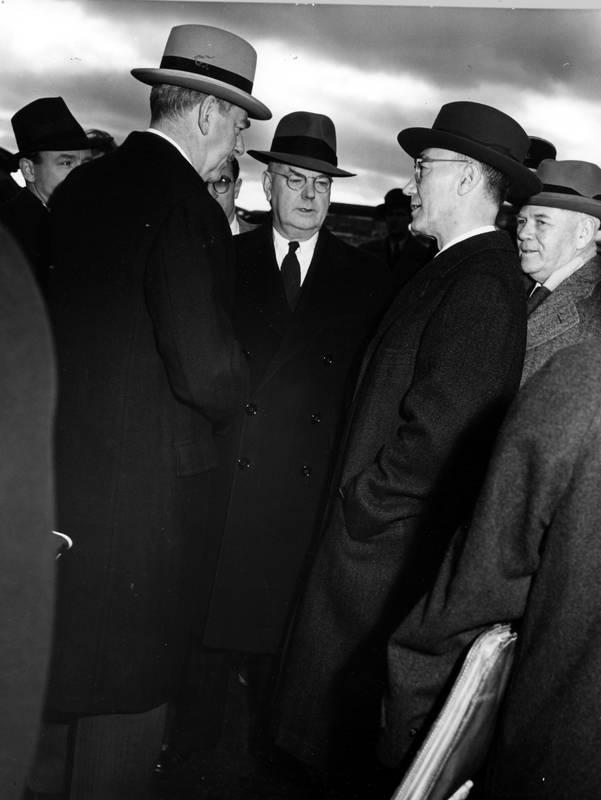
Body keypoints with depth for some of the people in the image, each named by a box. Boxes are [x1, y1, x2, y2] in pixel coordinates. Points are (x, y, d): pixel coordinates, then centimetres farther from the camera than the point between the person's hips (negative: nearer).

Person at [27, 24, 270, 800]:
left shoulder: (79, 186, 6)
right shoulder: (186, 205, -17)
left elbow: (62, 320, 10)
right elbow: (206, 367, -22)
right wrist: (237, 401, -1)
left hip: (57, 465, 8)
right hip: (144, 481, -8)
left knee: (52, 664, 23)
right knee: (128, 684, 10)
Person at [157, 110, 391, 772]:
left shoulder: (364, 276, 6)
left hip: (317, 481, 0)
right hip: (227, 469, 0)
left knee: (289, 611, 10)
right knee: (210, 601, 9)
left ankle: (275, 734, 33)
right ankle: (195, 727, 32)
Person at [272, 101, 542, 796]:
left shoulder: (482, 285, -21)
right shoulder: (457, 268, 10)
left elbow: (435, 433, -25)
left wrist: (360, 508, -13)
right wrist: (355, 499, 13)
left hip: (385, 544, -9)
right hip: (383, 526, 9)